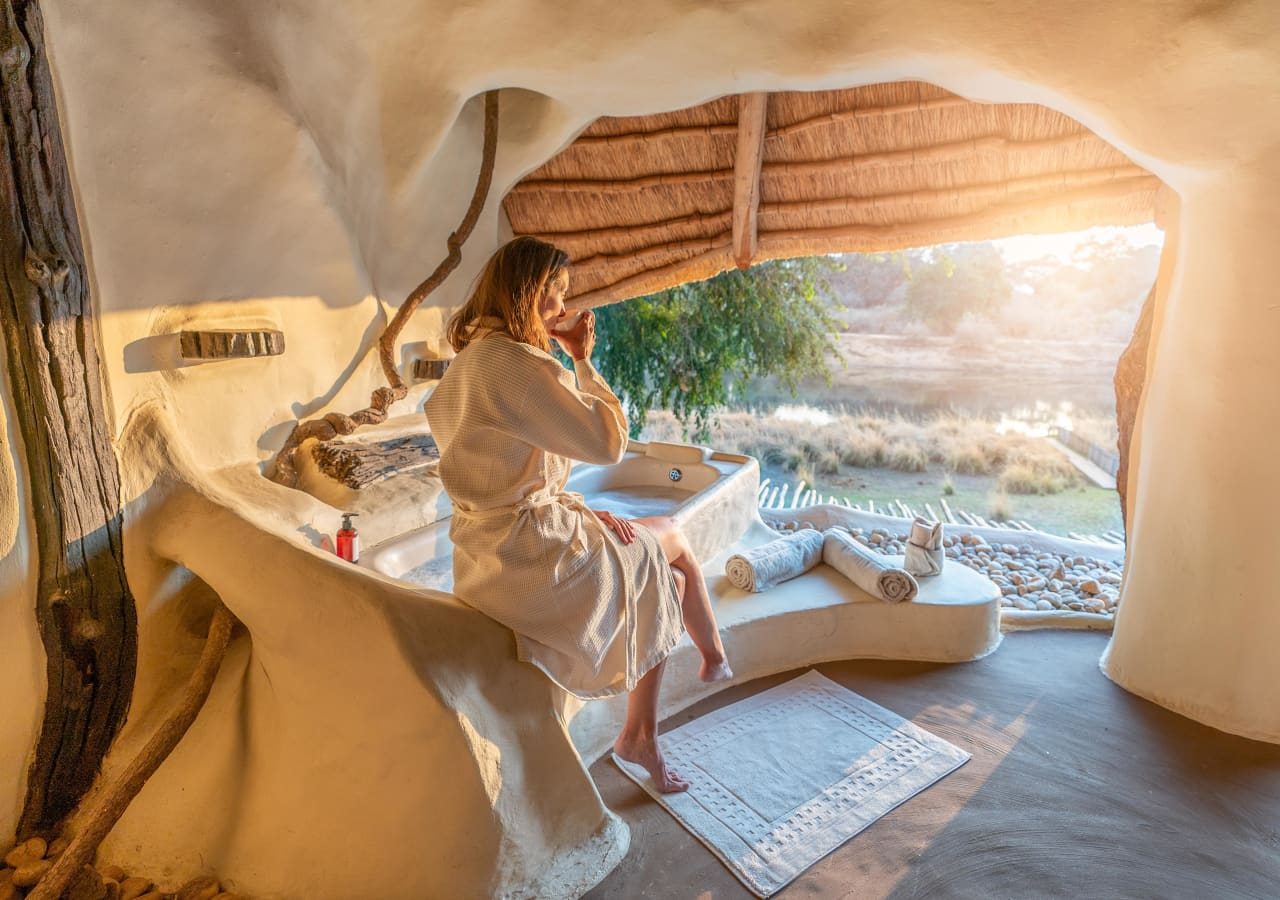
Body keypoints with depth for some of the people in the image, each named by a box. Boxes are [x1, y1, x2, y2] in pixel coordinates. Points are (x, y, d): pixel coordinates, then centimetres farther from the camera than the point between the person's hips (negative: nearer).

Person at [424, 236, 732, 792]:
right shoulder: (516, 362, -22)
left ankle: (640, 735, 25)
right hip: (529, 556, -9)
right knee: (672, 541, 13)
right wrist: (584, 360, -5)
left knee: (665, 578, 15)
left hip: (494, 552, 9)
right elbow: (609, 442, -17)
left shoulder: (471, 360, 11)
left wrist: (581, 511, 7)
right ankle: (714, 659, 39)